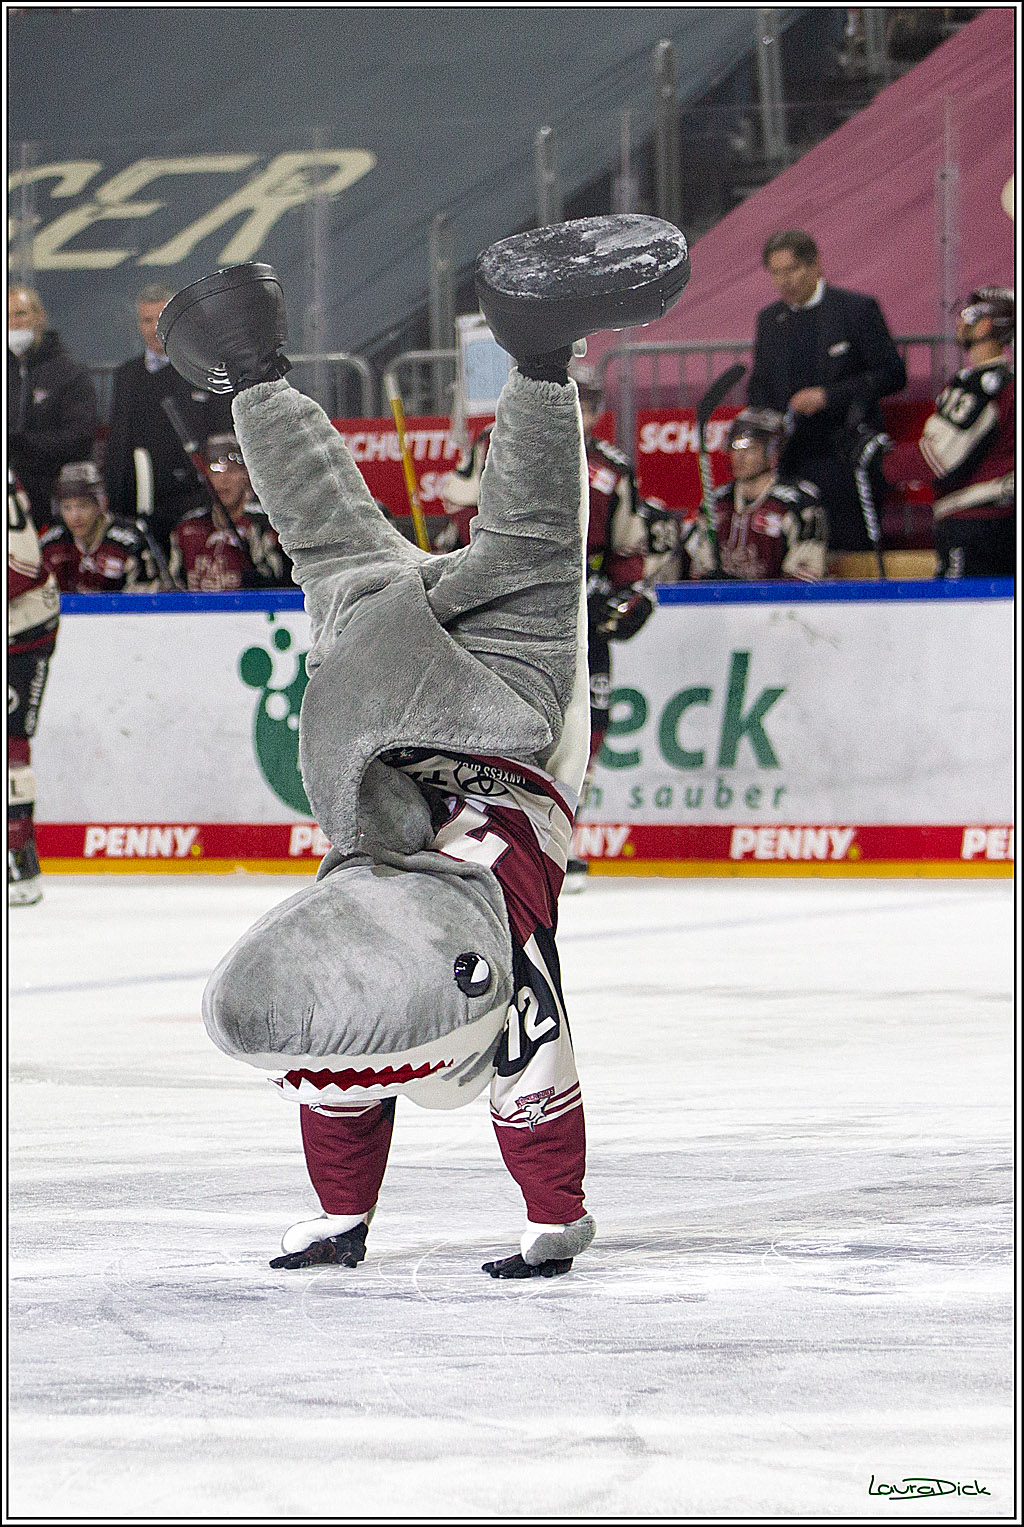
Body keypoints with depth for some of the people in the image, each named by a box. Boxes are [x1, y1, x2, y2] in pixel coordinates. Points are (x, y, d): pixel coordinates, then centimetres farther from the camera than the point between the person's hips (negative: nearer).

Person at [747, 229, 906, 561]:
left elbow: (892, 374, -4)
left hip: (844, 456, -4)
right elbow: (759, 387, 22)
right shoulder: (769, 319, 15)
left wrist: (828, 396, -13)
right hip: (789, 459, 4)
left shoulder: (856, 309, -1)